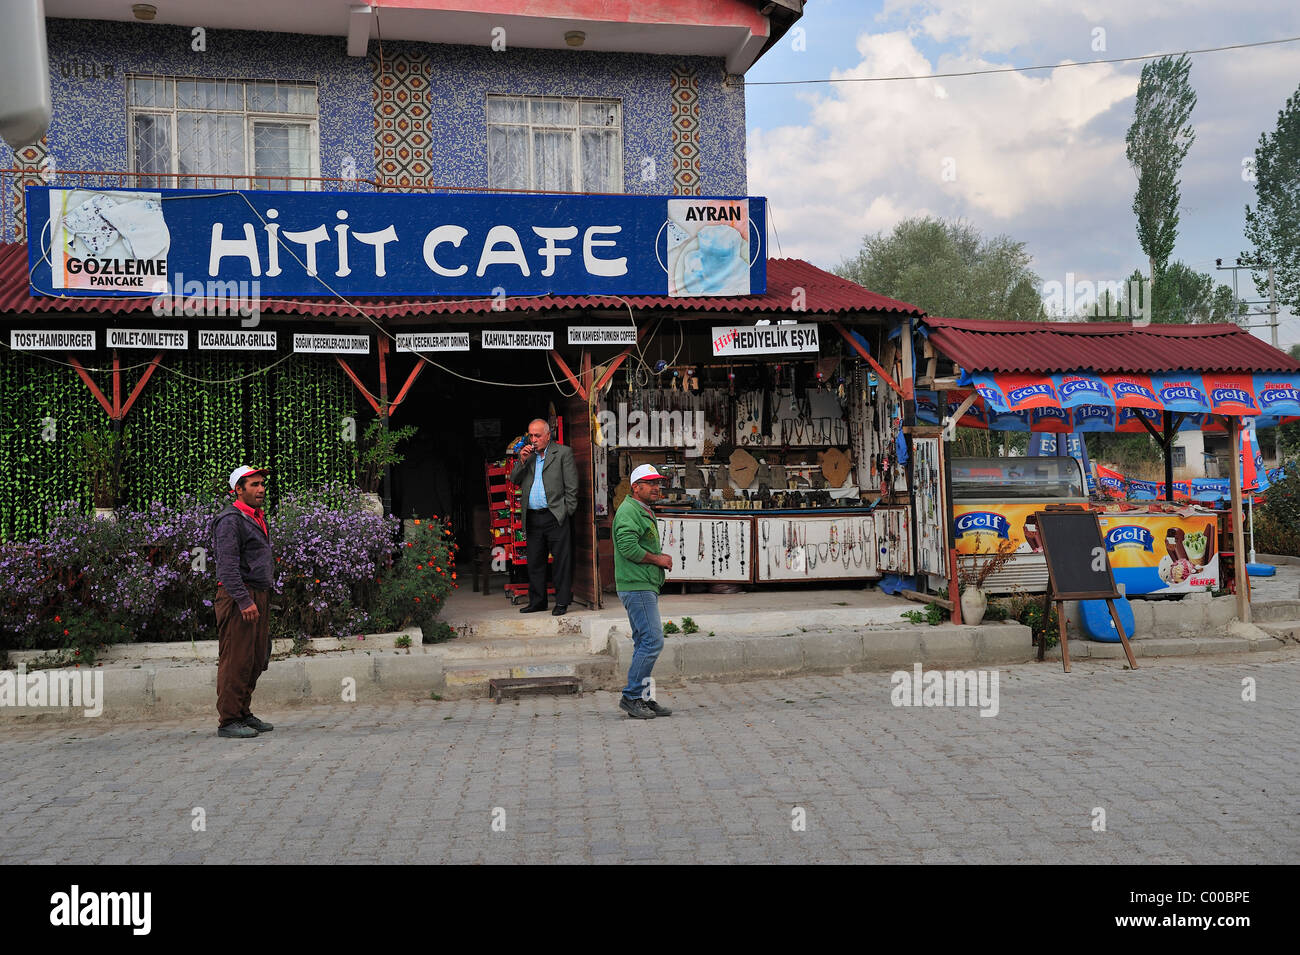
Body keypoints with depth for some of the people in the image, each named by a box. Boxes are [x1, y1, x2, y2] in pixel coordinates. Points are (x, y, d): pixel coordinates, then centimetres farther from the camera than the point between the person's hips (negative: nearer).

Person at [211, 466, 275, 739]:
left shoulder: (257, 518, 20)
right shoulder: (231, 520, -10)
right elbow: (227, 566, -18)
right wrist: (244, 601, -24)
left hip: (259, 596, 10)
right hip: (238, 596, -10)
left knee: (256, 660, 12)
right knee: (236, 660, -7)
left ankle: (244, 714, 21)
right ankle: (229, 721, -3)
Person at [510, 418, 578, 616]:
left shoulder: (563, 453, 2)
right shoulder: (526, 454, 15)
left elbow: (571, 485, 0)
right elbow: (514, 480, 11)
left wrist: (567, 511, -6)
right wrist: (522, 461, -3)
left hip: (555, 516, -5)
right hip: (532, 517, 5)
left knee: (561, 561, -3)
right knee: (534, 562, 9)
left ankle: (562, 602, 4)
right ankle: (537, 601, 19)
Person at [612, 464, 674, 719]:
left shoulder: (645, 512, 22)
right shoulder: (628, 512, -11)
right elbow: (628, 547, -23)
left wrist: (661, 559, 13)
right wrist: (658, 559, -12)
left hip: (646, 587, 11)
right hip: (636, 586, -11)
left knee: (645, 643, 10)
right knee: (652, 641, -13)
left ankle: (644, 698, 14)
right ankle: (631, 696, -7)